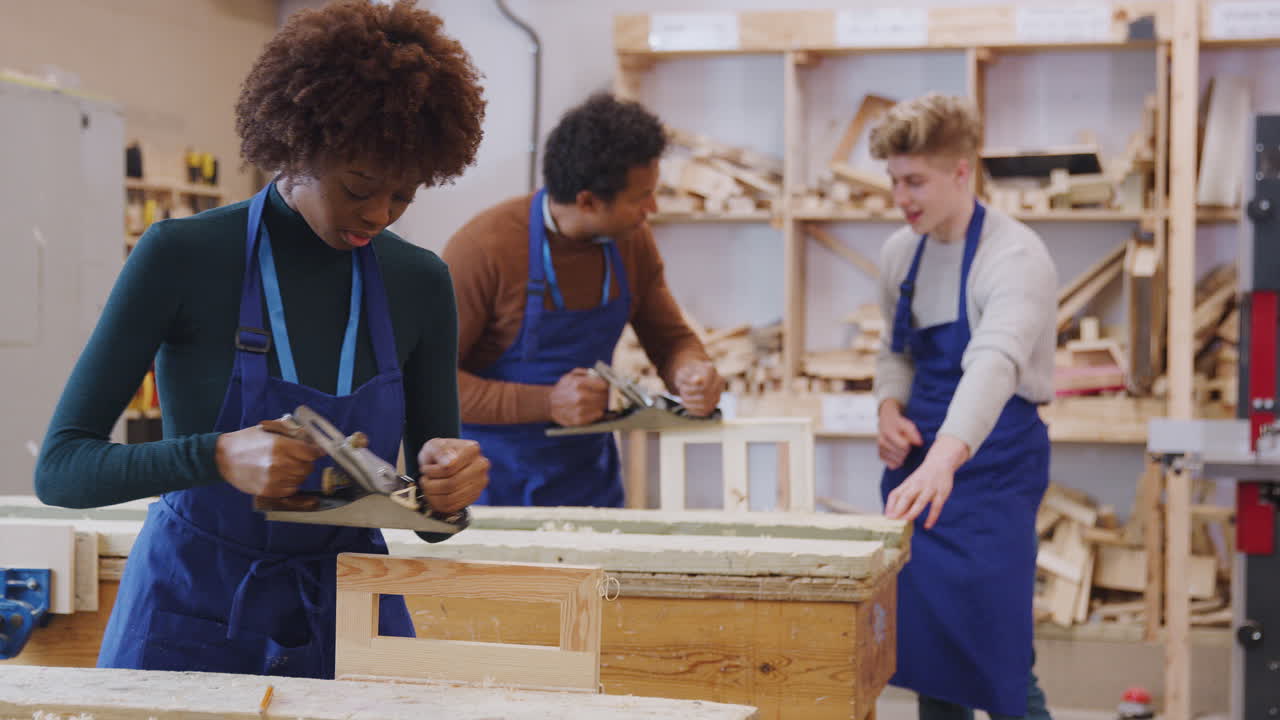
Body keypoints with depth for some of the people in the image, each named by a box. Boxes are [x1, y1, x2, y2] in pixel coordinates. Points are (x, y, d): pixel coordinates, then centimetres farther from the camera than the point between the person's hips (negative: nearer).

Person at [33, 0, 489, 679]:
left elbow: (433, 517, 5)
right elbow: (59, 469, -15)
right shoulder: (181, 256, -13)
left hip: (347, 622, 3)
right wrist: (219, 457, -31)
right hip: (192, 619, -3)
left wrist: (448, 477, -19)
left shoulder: (418, 283, -2)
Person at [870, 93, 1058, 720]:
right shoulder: (901, 253, 5)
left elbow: (995, 360, -35)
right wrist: (890, 409, -4)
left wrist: (943, 460, -50)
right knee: (925, 647, 12)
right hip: (921, 462, 7)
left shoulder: (1014, 256, -19)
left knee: (1000, 665, -7)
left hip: (990, 467, -7)